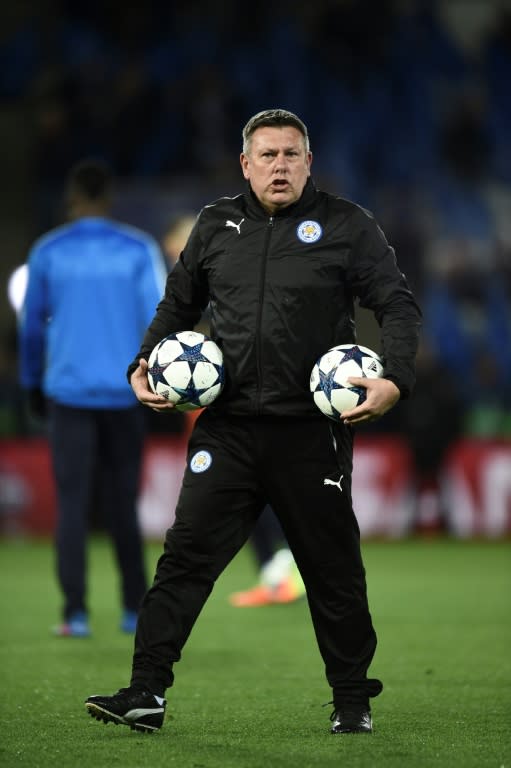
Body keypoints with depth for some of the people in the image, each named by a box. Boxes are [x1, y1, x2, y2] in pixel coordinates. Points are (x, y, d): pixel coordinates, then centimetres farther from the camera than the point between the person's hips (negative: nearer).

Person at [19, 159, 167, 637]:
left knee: (71, 504, 0)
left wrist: (32, 384, 20)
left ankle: (76, 613, -8)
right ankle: (134, 610, 14)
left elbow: (32, 325, 9)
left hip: (68, 395, -1)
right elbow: (158, 320, -3)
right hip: (123, 395, 1)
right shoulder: (139, 251, 1)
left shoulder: (48, 253, 2)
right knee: (122, 504, 11)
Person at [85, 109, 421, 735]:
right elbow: (178, 303, 23)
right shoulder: (216, 225, 12)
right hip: (228, 427, 2)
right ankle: (146, 691, -6)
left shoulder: (345, 226, 2)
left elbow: (398, 306, 2)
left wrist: (395, 380, -13)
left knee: (333, 571, 6)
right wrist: (144, 365, 8)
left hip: (313, 431, -2)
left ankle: (353, 700, 20)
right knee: (186, 555, -6)